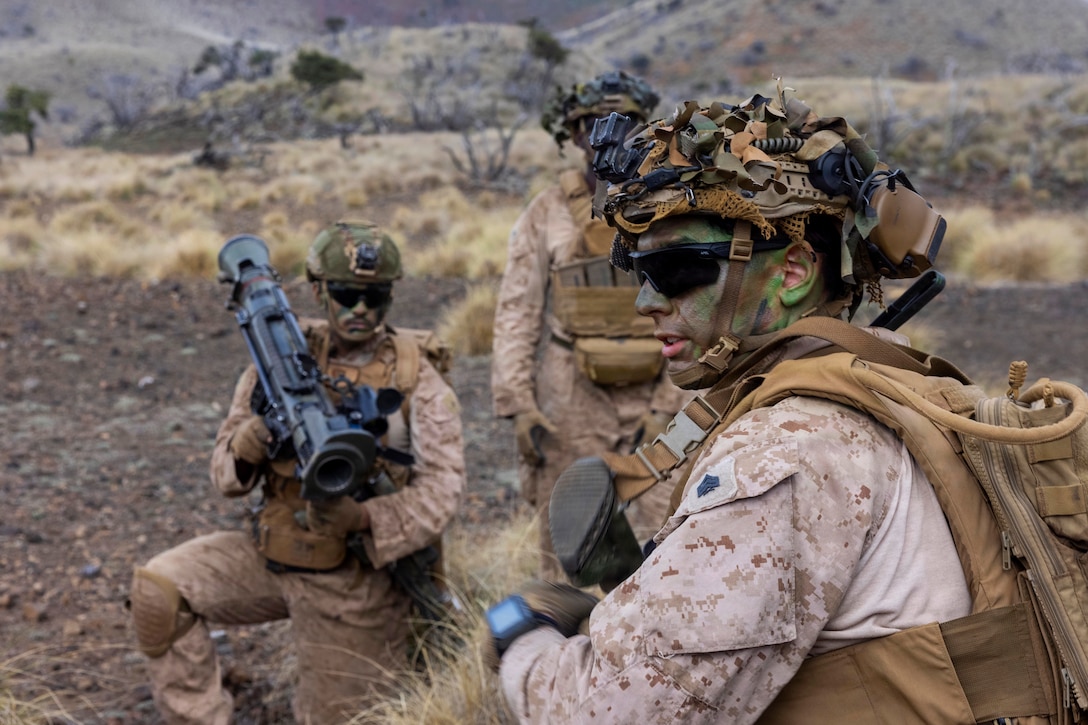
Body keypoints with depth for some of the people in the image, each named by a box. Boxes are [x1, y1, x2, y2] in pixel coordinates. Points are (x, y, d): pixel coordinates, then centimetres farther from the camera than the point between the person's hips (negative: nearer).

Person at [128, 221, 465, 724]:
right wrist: (252, 439, -24)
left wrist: (362, 518, -32)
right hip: (270, 556, 3)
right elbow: (225, 473, 1)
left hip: (356, 577, -3)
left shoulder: (416, 380, -10)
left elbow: (440, 491, -16)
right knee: (156, 590, -14)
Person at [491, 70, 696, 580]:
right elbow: (516, 313, 2)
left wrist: (670, 402, -7)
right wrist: (520, 405, -5)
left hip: (655, 397, 0)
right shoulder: (548, 213, 3)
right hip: (572, 402, 0)